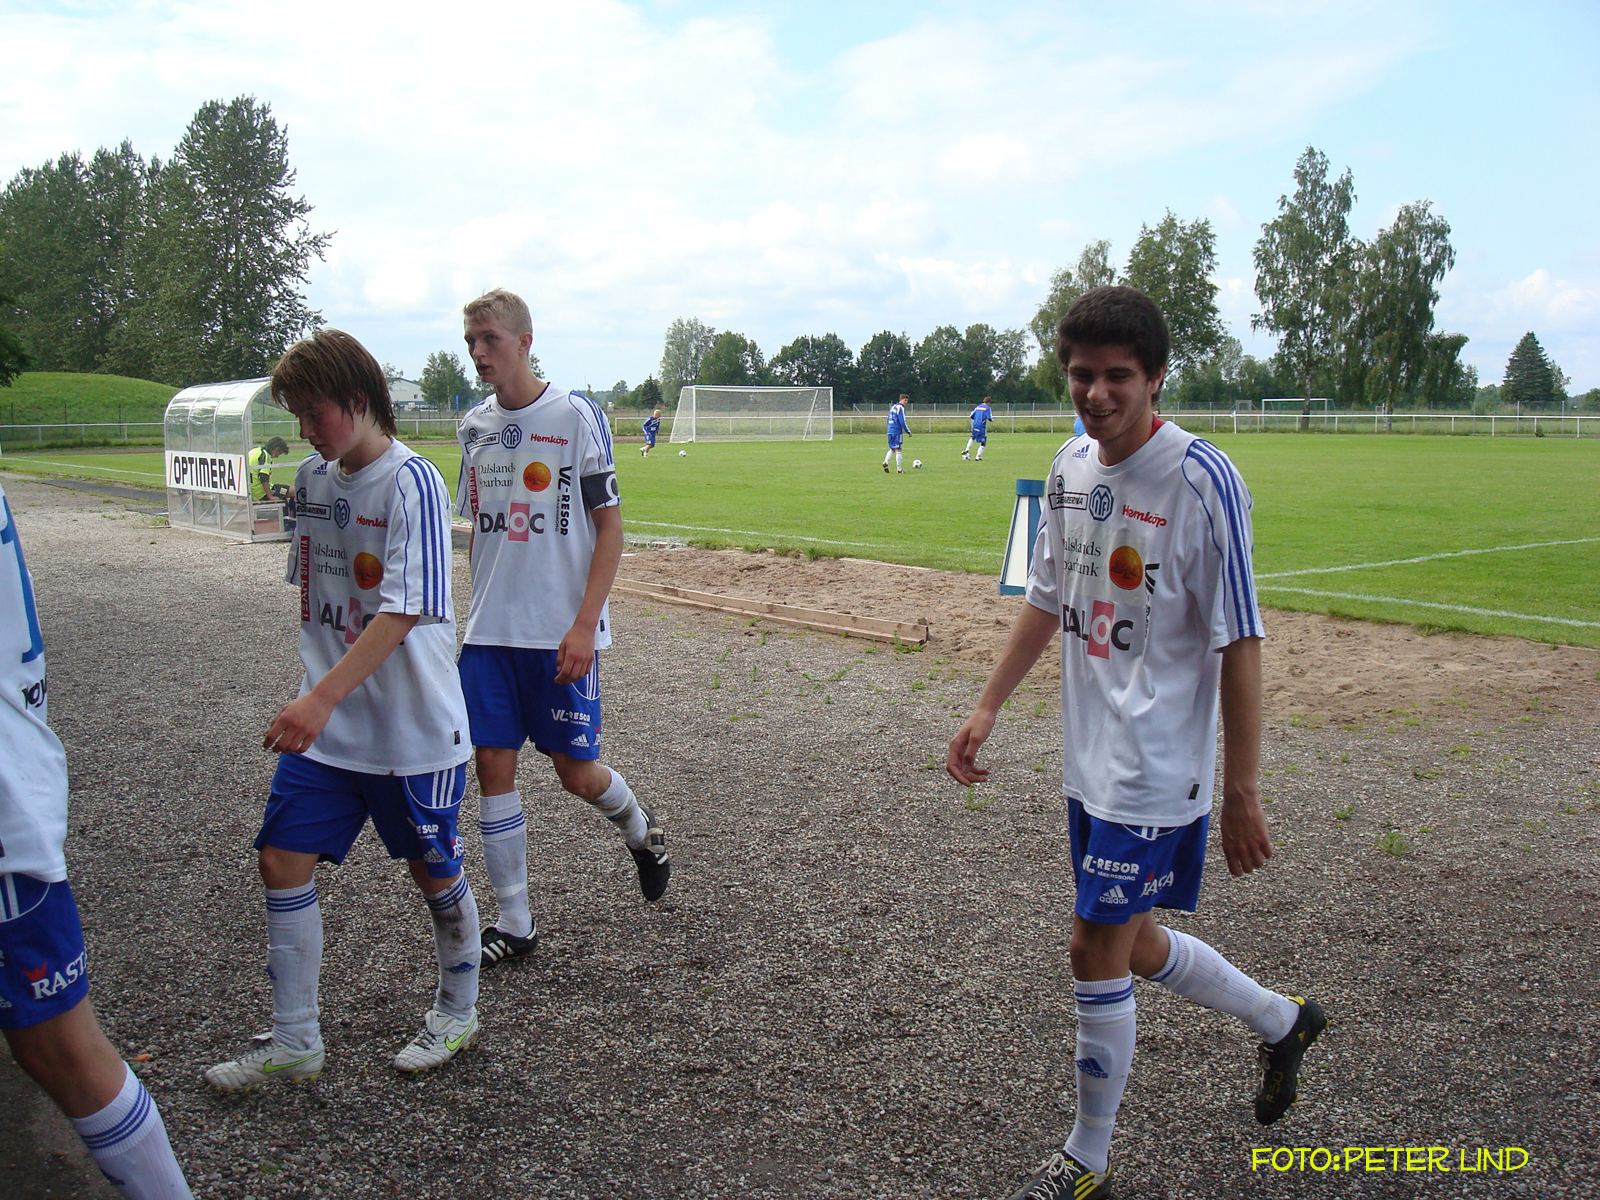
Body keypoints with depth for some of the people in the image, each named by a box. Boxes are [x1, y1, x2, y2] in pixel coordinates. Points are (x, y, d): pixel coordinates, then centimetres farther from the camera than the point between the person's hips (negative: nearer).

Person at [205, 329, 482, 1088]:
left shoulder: (410, 481, -17)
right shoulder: (314, 477, 6)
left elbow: (403, 612, -25)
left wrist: (323, 696, -32)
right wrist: (314, 694, 16)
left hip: (413, 727, -7)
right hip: (323, 722, 7)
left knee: (432, 870, 10)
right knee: (282, 862, 4)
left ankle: (458, 1013, 33)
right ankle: (294, 1045, 20)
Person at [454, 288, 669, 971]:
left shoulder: (575, 415, -8)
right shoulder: (474, 427, 9)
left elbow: (610, 529, -9)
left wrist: (584, 624, -17)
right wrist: (480, 615, 16)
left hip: (563, 633, -5)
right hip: (489, 634, 5)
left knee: (574, 769, 2)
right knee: (494, 766, 2)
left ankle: (639, 829, 36)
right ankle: (514, 924, 14)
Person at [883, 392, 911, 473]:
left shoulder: (892, 407, 15)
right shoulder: (900, 408, -10)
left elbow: (888, 420, 21)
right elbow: (902, 422, -15)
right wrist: (908, 432, -7)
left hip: (890, 431, 8)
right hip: (897, 432, -8)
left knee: (892, 449, 15)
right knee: (898, 449, -2)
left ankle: (885, 462, -8)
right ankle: (899, 469, 1)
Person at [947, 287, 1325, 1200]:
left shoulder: (1201, 478, -18)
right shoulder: (1072, 466, 4)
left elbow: (1239, 644, -17)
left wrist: (1242, 794, -17)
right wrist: (989, 707, 13)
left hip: (1158, 764, -7)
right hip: (1092, 756, 8)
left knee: (1097, 951, 0)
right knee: (1131, 945, 18)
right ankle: (1281, 1020, 44)